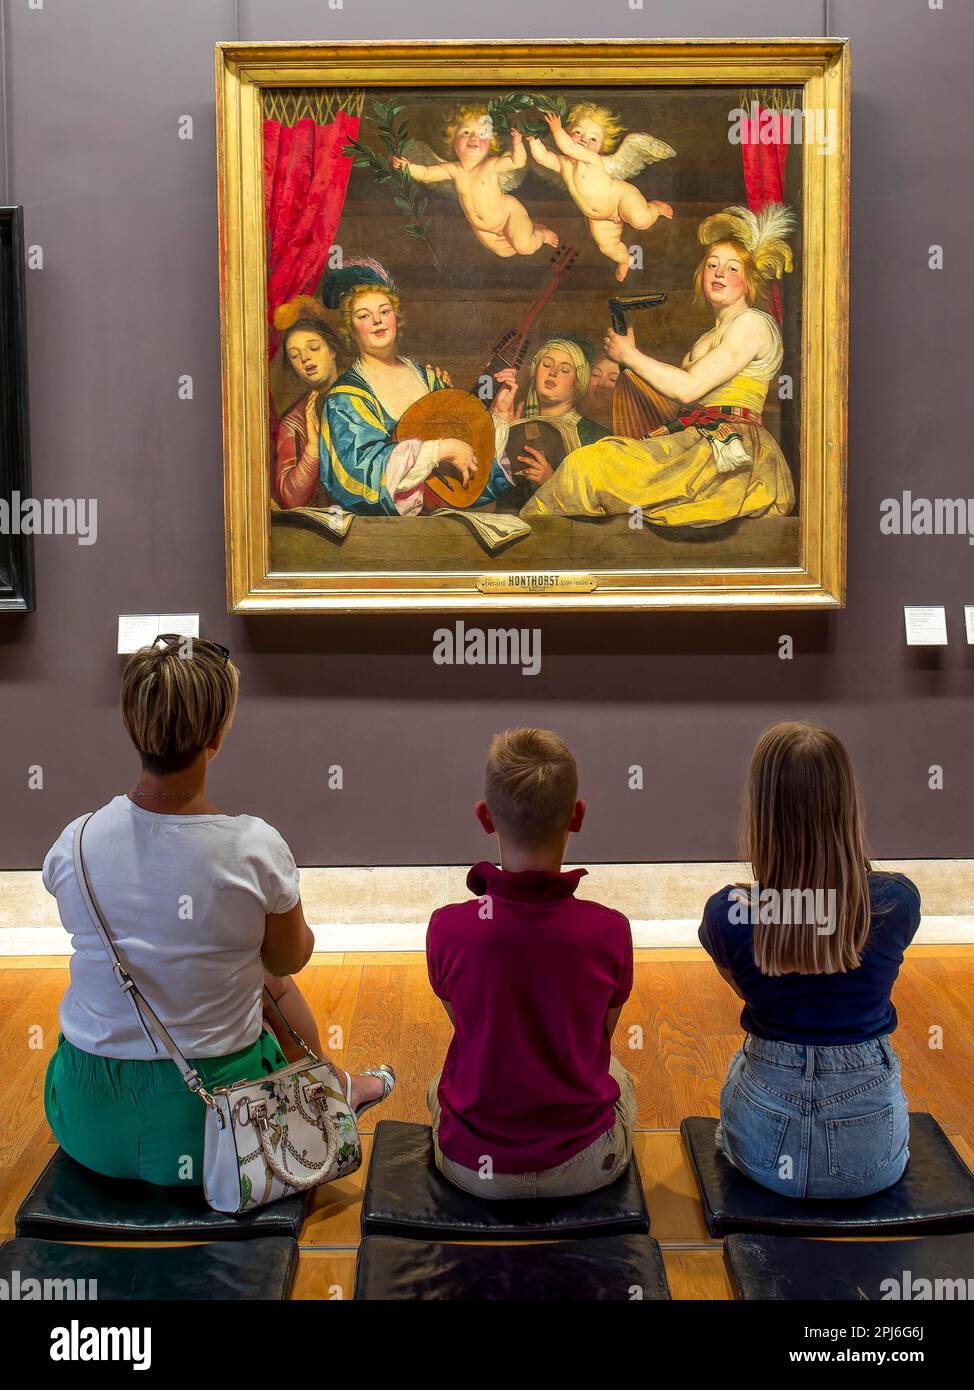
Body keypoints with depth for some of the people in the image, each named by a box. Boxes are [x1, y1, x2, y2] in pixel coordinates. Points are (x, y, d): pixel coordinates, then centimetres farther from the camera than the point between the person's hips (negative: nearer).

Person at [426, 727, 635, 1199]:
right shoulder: (610, 931, -20)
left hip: (476, 1169, 0)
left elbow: (466, 1022, -1)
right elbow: (602, 1034, -1)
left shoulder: (447, 929, -21)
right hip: (586, 1167, 1)